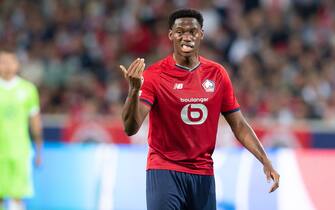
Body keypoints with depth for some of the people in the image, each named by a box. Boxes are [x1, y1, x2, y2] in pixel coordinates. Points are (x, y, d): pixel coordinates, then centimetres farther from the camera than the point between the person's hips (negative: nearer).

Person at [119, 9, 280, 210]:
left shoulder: (217, 74, 5)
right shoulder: (154, 75, -9)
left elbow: (239, 125, 10)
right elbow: (130, 128, -18)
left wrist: (266, 162, 1)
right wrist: (134, 90, -35)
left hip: (203, 173, 4)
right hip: (165, 170, -4)